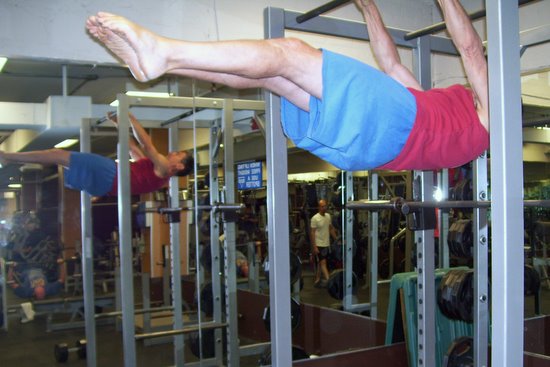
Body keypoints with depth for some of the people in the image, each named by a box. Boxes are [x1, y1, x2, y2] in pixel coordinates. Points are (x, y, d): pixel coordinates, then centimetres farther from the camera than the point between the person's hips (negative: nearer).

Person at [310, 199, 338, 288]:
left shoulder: (328, 216, 7)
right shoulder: (315, 218, -13)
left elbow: (331, 228, 17)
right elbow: (312, 233, -13)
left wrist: (336, 239, 12)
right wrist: (314, 247, -17)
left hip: (326, 244, 7)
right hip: (319, 245, -7)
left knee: (320, 263, 12)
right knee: (323, 263, -8)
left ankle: (317, 280, 20)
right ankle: (328, 280, -13)